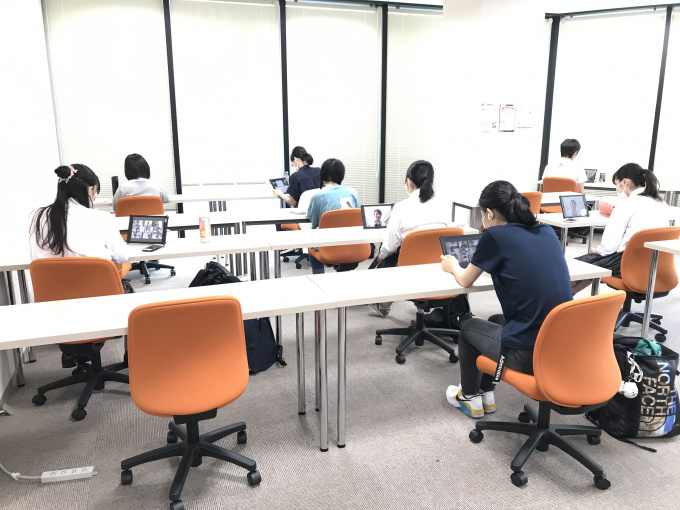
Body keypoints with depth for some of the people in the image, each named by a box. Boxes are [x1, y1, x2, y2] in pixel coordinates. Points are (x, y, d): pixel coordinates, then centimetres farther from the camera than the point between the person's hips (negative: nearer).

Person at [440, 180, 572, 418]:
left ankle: (470, 398, 41)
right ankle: (486, 394, 42)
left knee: (468, 328, 23)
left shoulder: (494, 236, -11)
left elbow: (465, 281, 5)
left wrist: (453, 266, 27)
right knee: (495, 321, 32)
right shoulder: (546, 232, 7)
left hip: (529, 354, -6)